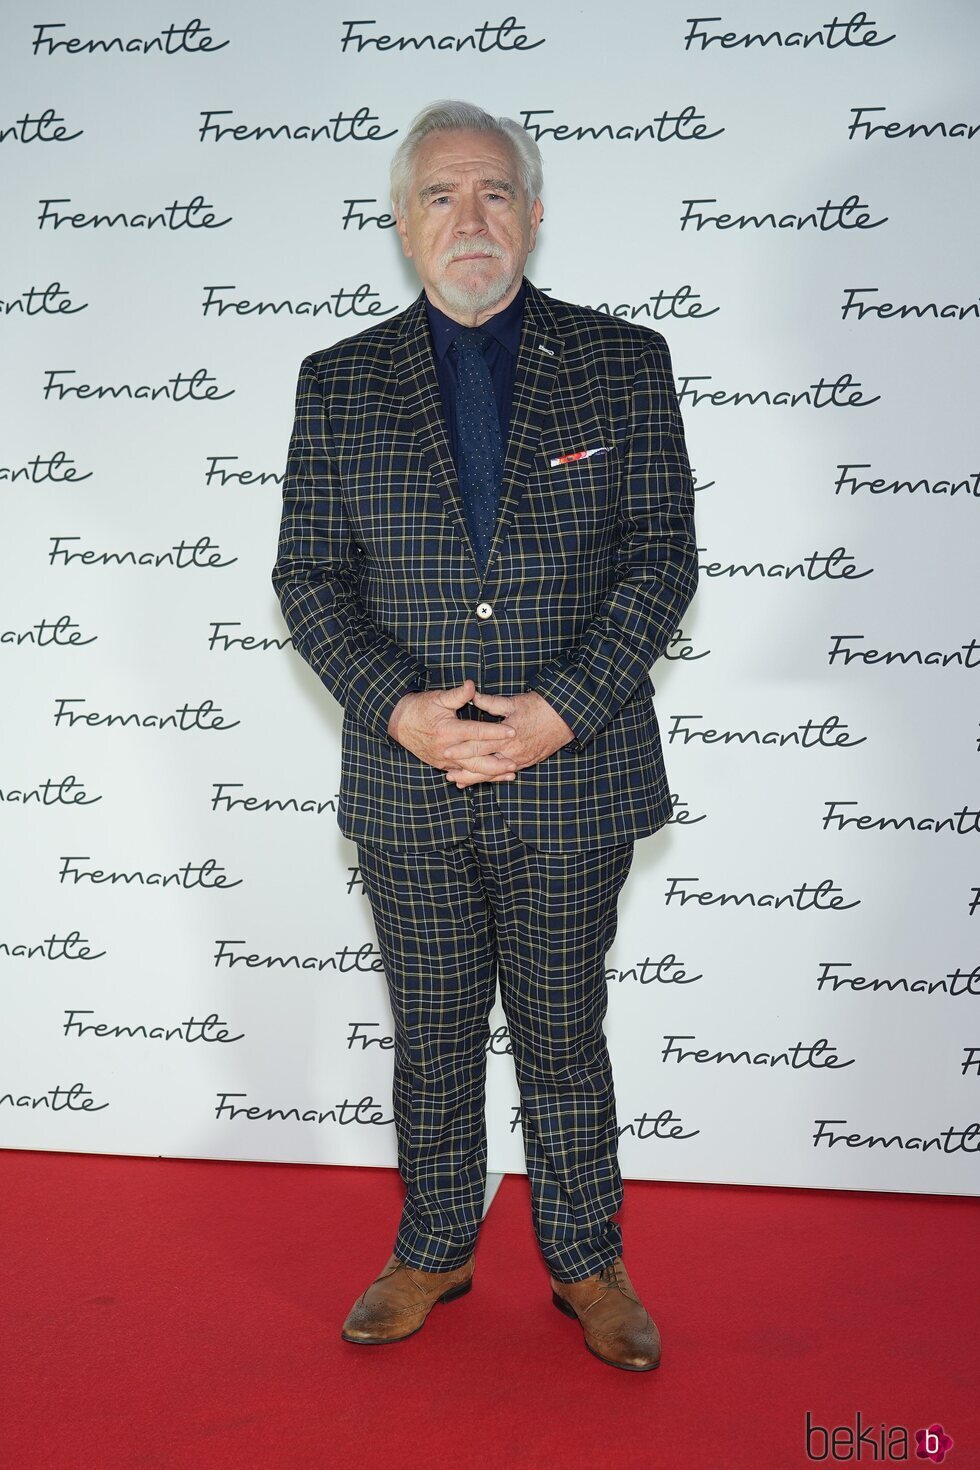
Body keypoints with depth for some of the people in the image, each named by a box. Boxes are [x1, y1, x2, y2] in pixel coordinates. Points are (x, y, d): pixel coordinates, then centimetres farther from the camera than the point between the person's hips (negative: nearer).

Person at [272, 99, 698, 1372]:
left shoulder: (625, 365, 1)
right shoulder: (338, 384, 4)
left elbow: (661, 560, -4)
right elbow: (309, 575, 1)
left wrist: (558, 713, -16)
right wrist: (399, 708, -14)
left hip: (574, 779, -1)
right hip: (405, 787, 2)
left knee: (563, 1037, 13)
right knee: (432, 1036, 16)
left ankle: (587, 1264, 34)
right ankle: (433, 1252, 37)